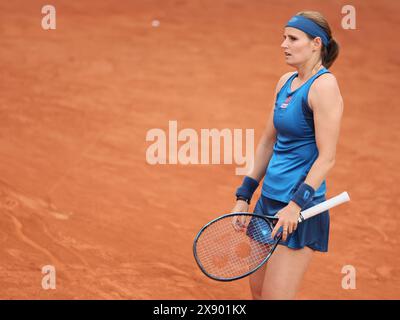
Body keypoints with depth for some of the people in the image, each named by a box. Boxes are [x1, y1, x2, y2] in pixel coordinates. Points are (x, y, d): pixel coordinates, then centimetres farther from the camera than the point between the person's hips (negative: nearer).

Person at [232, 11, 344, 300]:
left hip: (300, 210, -8)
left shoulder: (324, 85, -14)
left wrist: (297, 203, -23)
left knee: (274, 296, -5)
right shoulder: (286, 82, 11)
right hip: (269, 200, 8)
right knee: (258, 290, 14)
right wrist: (244, 196, 16)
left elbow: (327, 157, -18)